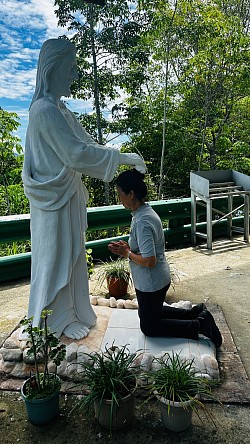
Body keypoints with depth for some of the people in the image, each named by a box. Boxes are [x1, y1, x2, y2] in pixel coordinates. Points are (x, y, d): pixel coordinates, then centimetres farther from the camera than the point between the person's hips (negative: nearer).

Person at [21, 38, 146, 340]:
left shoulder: (58, 108, 12)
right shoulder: (45, 109, -19)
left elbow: (85, 144, 13)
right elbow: (77, 153, -25)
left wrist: (126, 159, 6)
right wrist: (122, 158, -20)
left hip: (67, 194, 9)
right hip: (54, 197, -9)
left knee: (71, 253, 18)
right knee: (56, 256, 5)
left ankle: (73, 310, 37)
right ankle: (60, 320, 24)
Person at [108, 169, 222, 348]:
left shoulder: (142, 222, -29)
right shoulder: (146, 211, 2)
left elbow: (149, 261, -30)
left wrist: (127, 253, -16)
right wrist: (127, 246, 0)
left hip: (151, 283, -9)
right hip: (157, 278, 9)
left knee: (149, 327, 11)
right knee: (150, 313, 29)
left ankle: (199, 325, 7)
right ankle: (197, 313, 24)